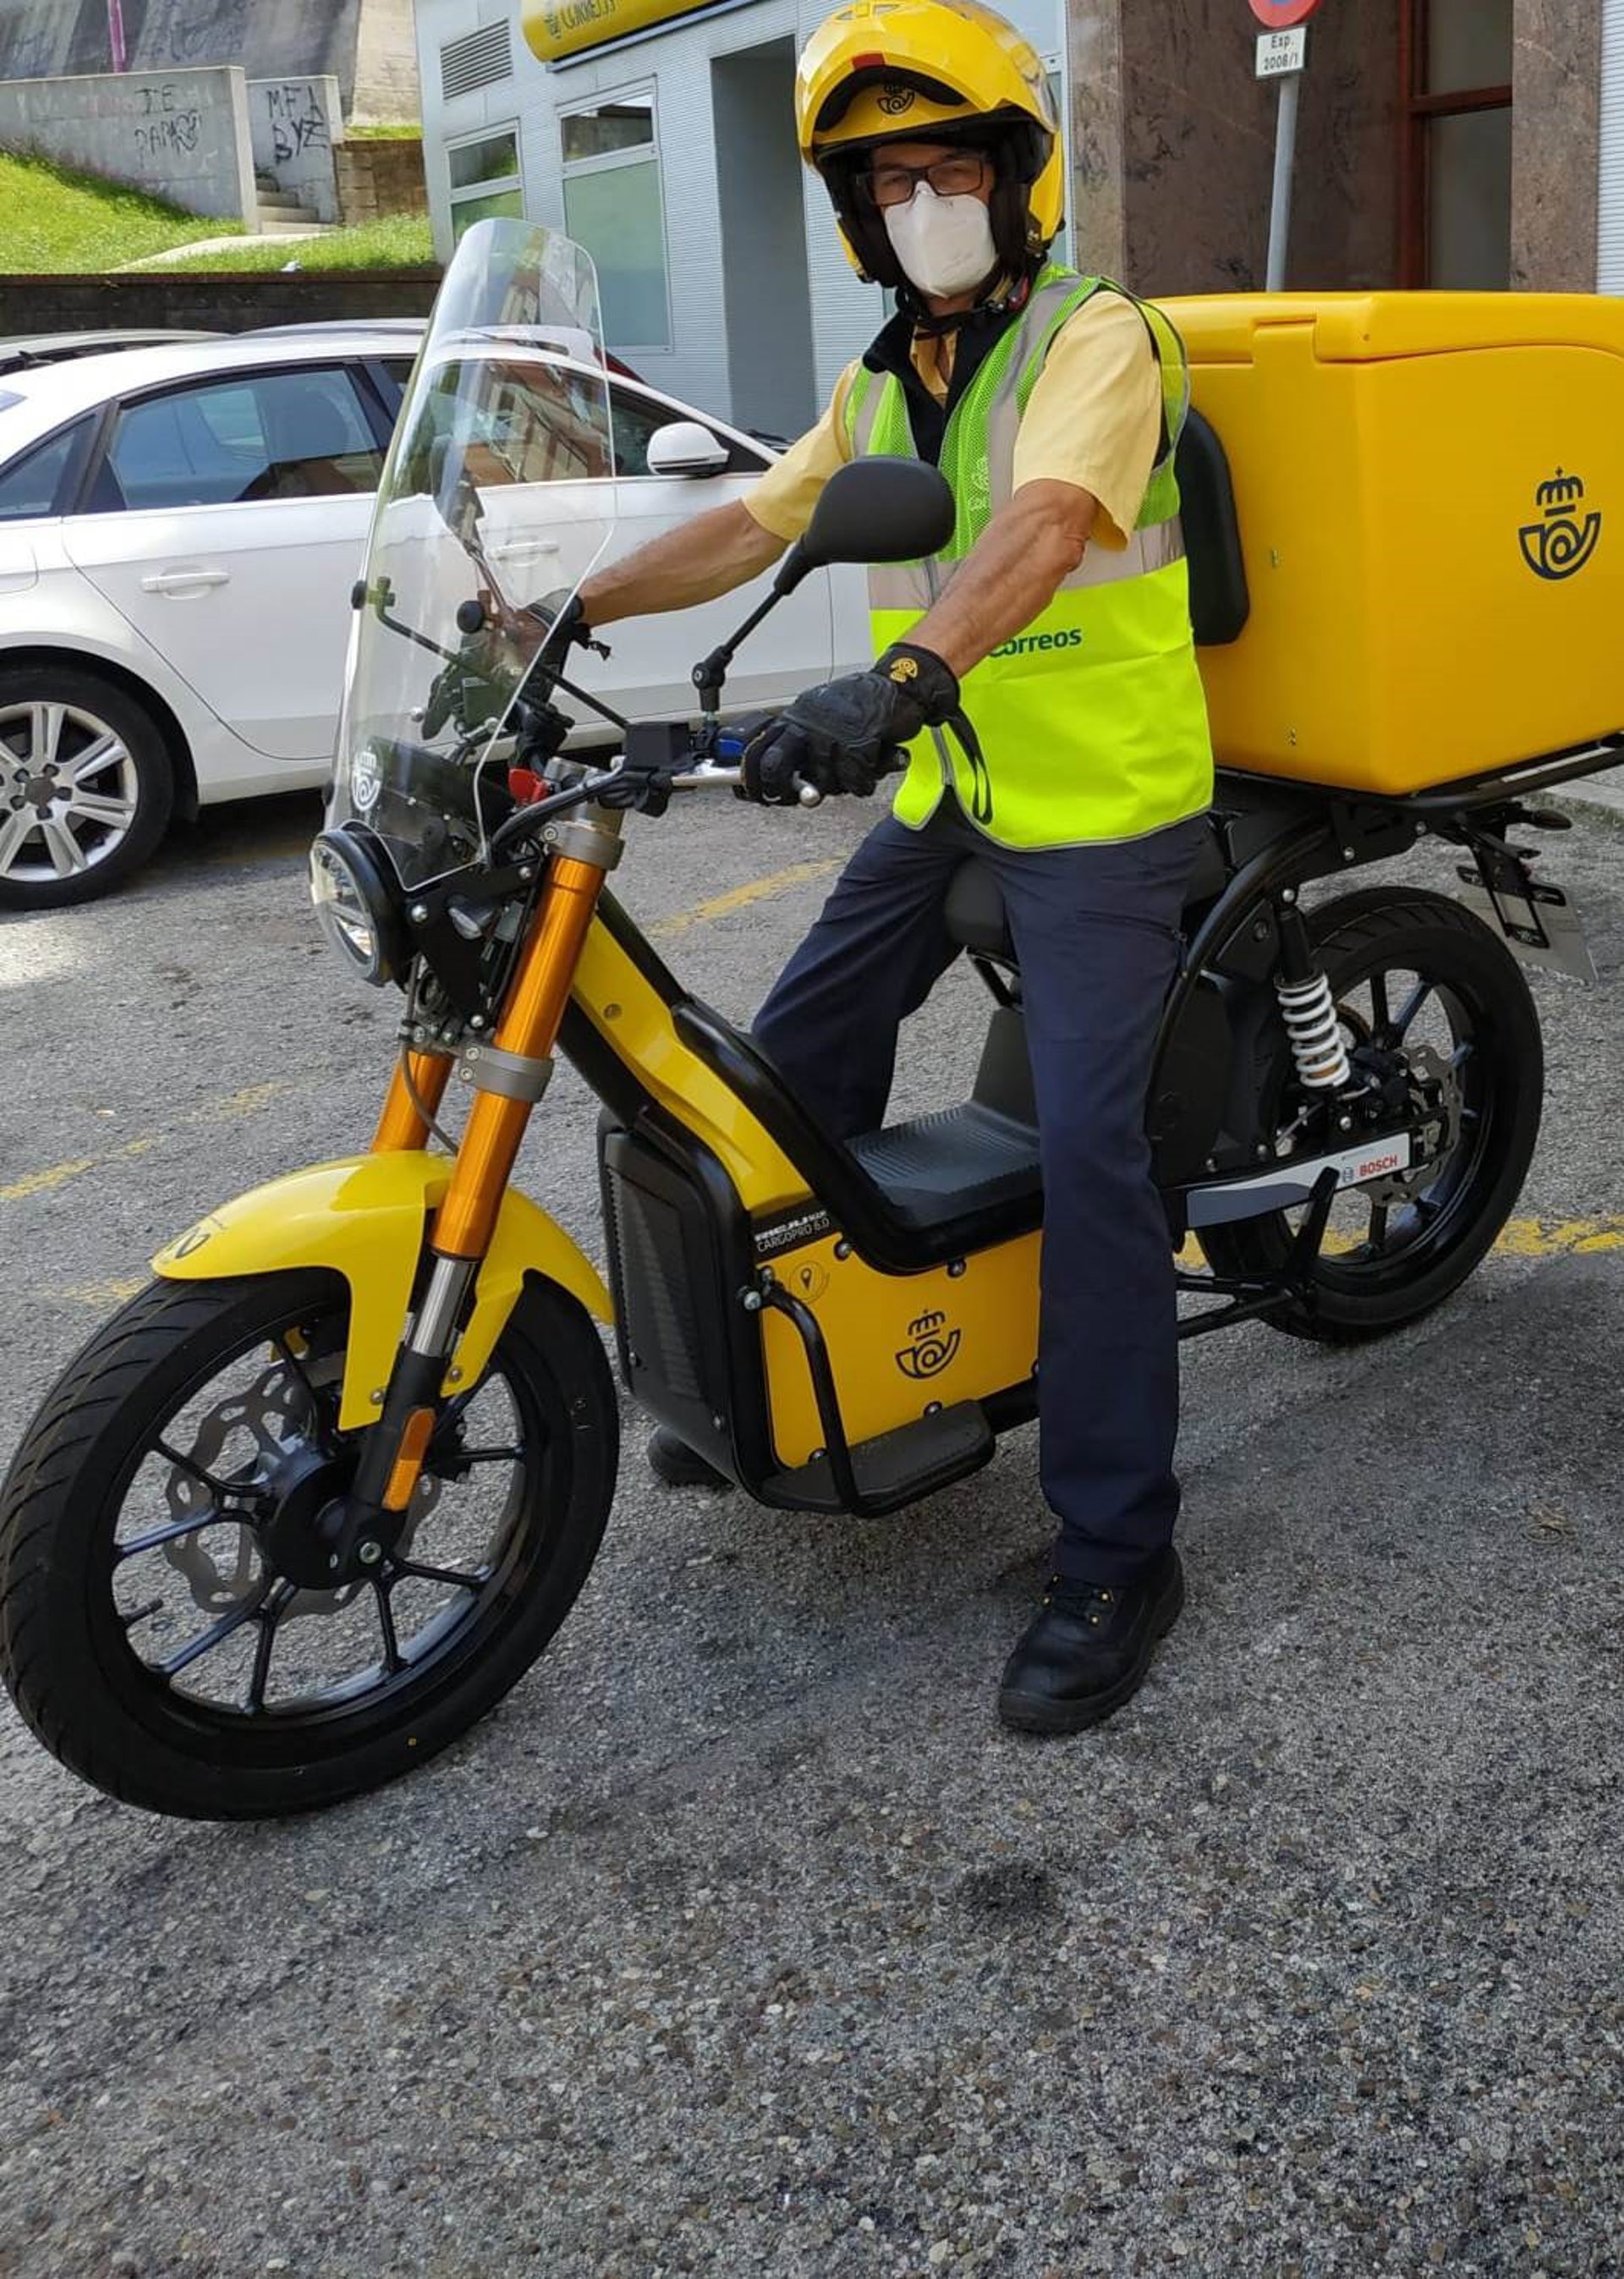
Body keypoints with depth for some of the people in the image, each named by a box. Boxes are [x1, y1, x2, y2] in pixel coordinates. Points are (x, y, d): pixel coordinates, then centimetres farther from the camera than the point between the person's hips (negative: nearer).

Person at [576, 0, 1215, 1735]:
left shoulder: (1097, 337, -12)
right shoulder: (884, 380, 14)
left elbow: (1045, 523, -31)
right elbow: (755, 523, 17)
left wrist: (903, 672, -48)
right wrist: (575, 610, 6)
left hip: (1101, 810, -8)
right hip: (950, 794, 8)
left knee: (1086, 1158, -15)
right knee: (795, 1062, 11)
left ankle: (1115, 1557, -7)